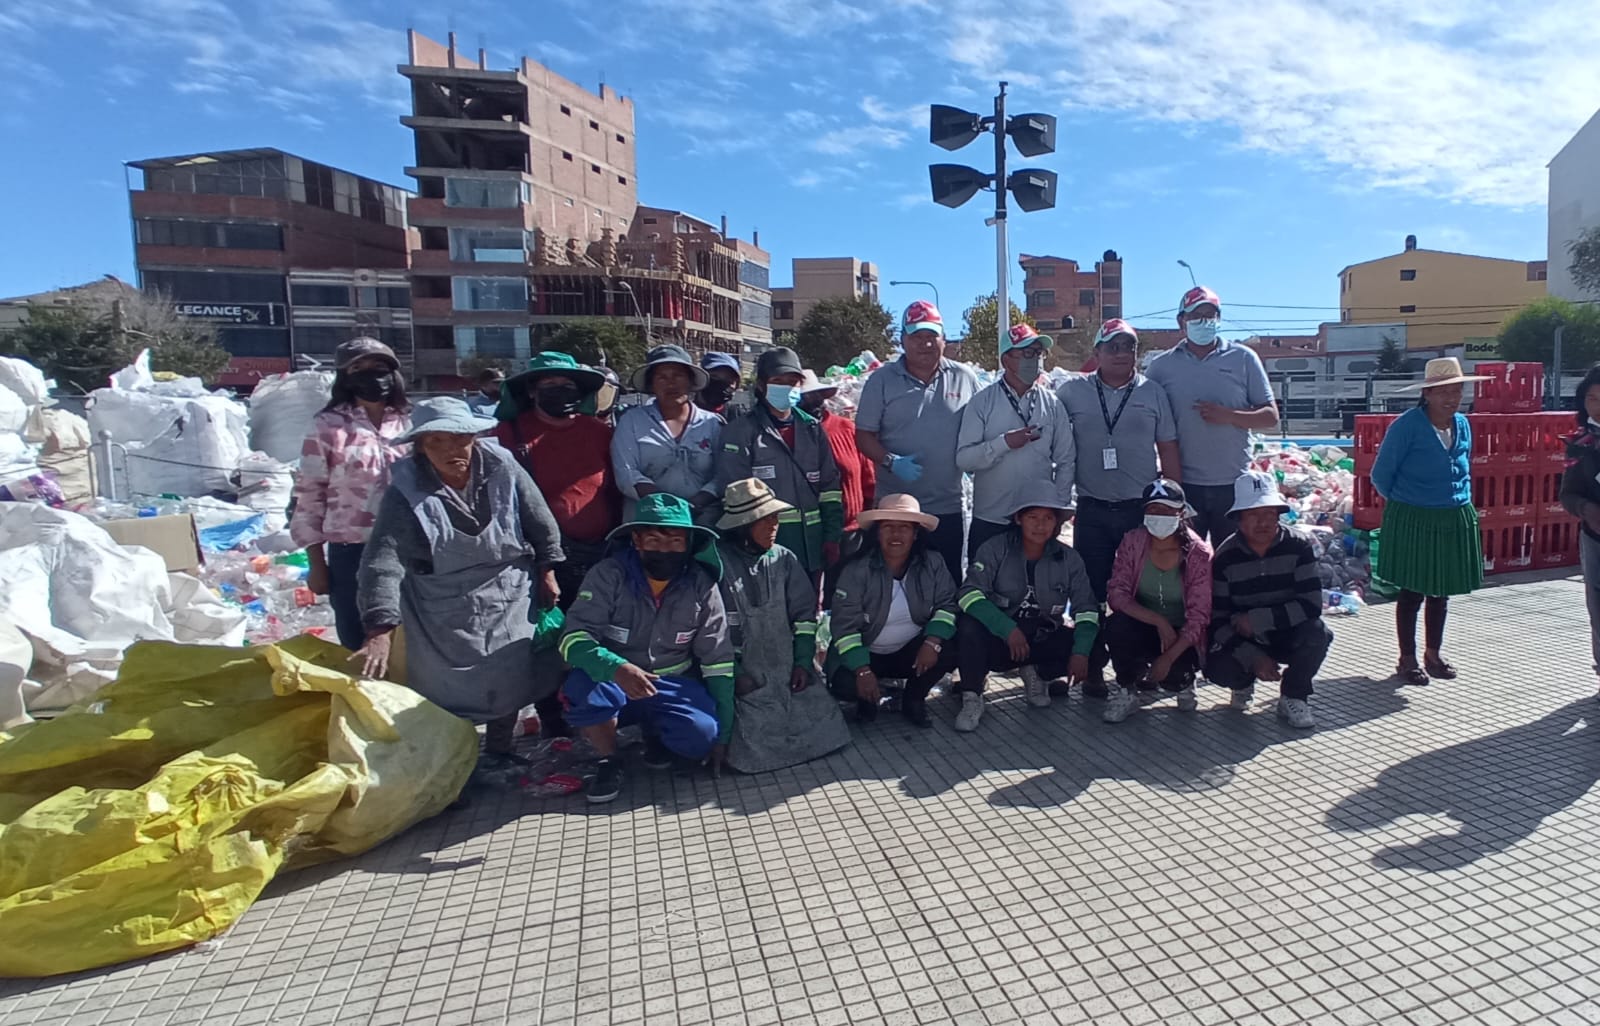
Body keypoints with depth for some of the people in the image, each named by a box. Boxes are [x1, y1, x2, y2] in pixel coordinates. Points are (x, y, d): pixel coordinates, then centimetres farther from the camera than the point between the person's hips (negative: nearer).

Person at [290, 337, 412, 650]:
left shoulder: (408, 423, 6)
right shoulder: (328, 426, -3)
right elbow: (308, 495, -1)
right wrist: (316, 564, -2)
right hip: (351, 554, -3)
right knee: (358, 648, 8)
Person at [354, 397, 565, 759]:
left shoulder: (502, 468, -13)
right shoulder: (406, 491, -18)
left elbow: (542, 525, -1)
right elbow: (383, 561, -25)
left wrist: (546, 571, 4)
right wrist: (380, 630, -33)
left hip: (511, 603, 2)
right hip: (446, 617, -2)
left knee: (511, 686, 14)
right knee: (450, 695, 2)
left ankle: (499, 750, 37)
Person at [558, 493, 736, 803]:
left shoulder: (701, 586, -9)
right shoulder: (608, 575, -15)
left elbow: (718, 662, -4)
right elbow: (574, 638, -23)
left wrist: (722, 734, -4)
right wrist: (617, 669, -44)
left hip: (674, 685, 1)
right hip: (614, 682, -1)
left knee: (701, 733, -28)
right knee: (581, 686, -34)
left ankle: (655, 733, 10)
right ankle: (608, 761, -4)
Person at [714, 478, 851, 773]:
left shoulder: (784, 559, 7)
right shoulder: (718, 563, -9)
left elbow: (805, 613, 7)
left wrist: (803, 662, -4)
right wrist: (734, 675, -12)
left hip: (788, 667, 4)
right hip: (745, 673, -4)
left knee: (822, 726, -8)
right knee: (761, 739, -16)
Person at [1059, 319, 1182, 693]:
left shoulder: (1153, 393, 5)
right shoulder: (1072, 392, 0)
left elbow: (1168, 451, 7)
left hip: (1142, 508, 1)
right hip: (1092, 510, -1)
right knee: (1091, 591, 3)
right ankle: (1093, 667, 14)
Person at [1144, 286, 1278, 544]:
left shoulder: (1243, 358, 4)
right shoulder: (1161, 365, 4)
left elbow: (1270, 417, 4)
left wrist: (1229, 416, -14)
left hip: (1234, 484, 0)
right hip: (1181, 484, 0)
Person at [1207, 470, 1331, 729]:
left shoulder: (1298, 547, -13)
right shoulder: (1225, 558, -12)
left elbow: (1311, 605, -22)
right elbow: (1218, 621, -14)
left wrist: (1255, 619, -26)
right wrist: (1253, 658, -25)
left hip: (1288, 637, 0)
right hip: (1244, 642, 0)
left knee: (1317, 632, -32)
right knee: (1217, 668, -29)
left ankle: (1293, 696, -4)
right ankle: (1246, 680, 12)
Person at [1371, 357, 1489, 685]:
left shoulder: (1462, 424, 6)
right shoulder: (1407, 425, -13)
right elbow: (1380, 475, -8)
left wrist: (1463, 500, 12)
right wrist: (1405, 502, 4)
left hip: (1455, 521, 6)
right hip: (1413, 522, -6)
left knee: (1441, 591, 14)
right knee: (1412, 592, 2)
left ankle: (1433, 653, 29)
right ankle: (1407, 658, 14)